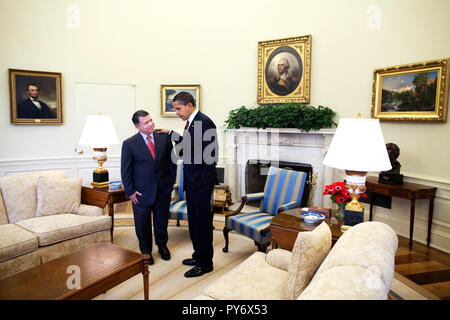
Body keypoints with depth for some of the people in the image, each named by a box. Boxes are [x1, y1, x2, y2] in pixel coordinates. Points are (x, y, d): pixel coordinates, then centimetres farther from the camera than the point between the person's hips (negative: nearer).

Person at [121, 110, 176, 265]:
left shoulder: (164, 138, -3)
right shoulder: (129, 144, -10)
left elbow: (172, 161, 4)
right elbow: (125, 171, -5)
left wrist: (171, 182, 2)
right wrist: (130, 192, -6)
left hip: (163, 189, 2)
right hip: (141, 192, -2)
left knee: (162, 220, 18)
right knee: (142, 223, 13)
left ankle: (162, 245, 44)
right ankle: (146, 251, 36)